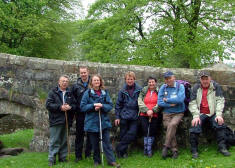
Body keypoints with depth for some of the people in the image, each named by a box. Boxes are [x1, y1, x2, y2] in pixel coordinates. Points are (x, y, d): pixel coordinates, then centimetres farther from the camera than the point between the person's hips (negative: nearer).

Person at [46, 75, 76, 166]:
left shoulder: (70, 93, 13)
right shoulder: (53, 92, 0)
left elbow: (74, 105, 13)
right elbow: (48, 104, -9)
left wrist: (70, 107, -10)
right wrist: (60, 107, -17)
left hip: (66, 121, 5)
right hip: (55, 120, -5)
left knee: (64, 141, 11)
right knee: (54, 141, -3)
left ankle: (63, 158, 21)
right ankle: (51, 159, 3)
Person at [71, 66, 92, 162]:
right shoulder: (76, 86, 5)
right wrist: (74, 111, 2)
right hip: (80, 114, 0)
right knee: (79, 135, 4)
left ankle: (88, 153, 20)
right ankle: (78, 155, 12)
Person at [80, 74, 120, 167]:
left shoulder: (105, 92, 6)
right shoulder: (87, 93, -1)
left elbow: (110, 105, 1)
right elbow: (82, 107, -5)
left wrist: (101, 106, -17)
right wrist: (93, 105, -17)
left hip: (104, 122, 1)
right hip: (92, 123, -1)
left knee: (106, 142, -1)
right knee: (94, 143, 8)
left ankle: (112, 160, 4)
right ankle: (96, 161, 23)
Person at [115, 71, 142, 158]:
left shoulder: (139, 90, -1)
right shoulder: (122, 91, 2)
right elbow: (118, 105, 6)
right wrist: (117, 117, 2)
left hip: (134, 117, 0)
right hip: (124, 116, 0)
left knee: (132, 133, -9)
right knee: (123, 135, 5)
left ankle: (119, 148, 5)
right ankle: (123, 152, 19)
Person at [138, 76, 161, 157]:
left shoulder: (159, 92, 4)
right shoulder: (143, 91, 8)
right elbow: (140, 102, -1)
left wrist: (153, 110, -16)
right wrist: (146, 110, -13)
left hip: (154, 116, 0)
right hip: (144, 115, 1)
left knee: (152, 133, 2)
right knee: (145, 132, -3)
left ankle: (149, 150, 15)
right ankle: (146, 149, 9)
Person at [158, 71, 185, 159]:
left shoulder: (180, 86, 0)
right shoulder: (163, 87, 7)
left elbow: (180, 99, -17)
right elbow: (159, 102, -1)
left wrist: (167, 100, -8)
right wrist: (171, 104, -12)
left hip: (178, 113, -2)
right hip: (167, 113, 2)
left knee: (172, 125, -30)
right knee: (169, 128, -16)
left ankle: (166, 146, -22)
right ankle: (174, 150, -3)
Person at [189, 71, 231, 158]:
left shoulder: (216, 86, 3)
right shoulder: (196, 87, 4)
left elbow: (220, 101, -4)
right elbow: (192, 103, -2)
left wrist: (219, 114, -17)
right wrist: (196, 116, -14)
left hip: (213, 113, 0)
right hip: (201, 114, 0)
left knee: (220, 123, -25)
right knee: (195, 127, -22)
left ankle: (222, 147, -11)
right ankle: (194, 150, -7)